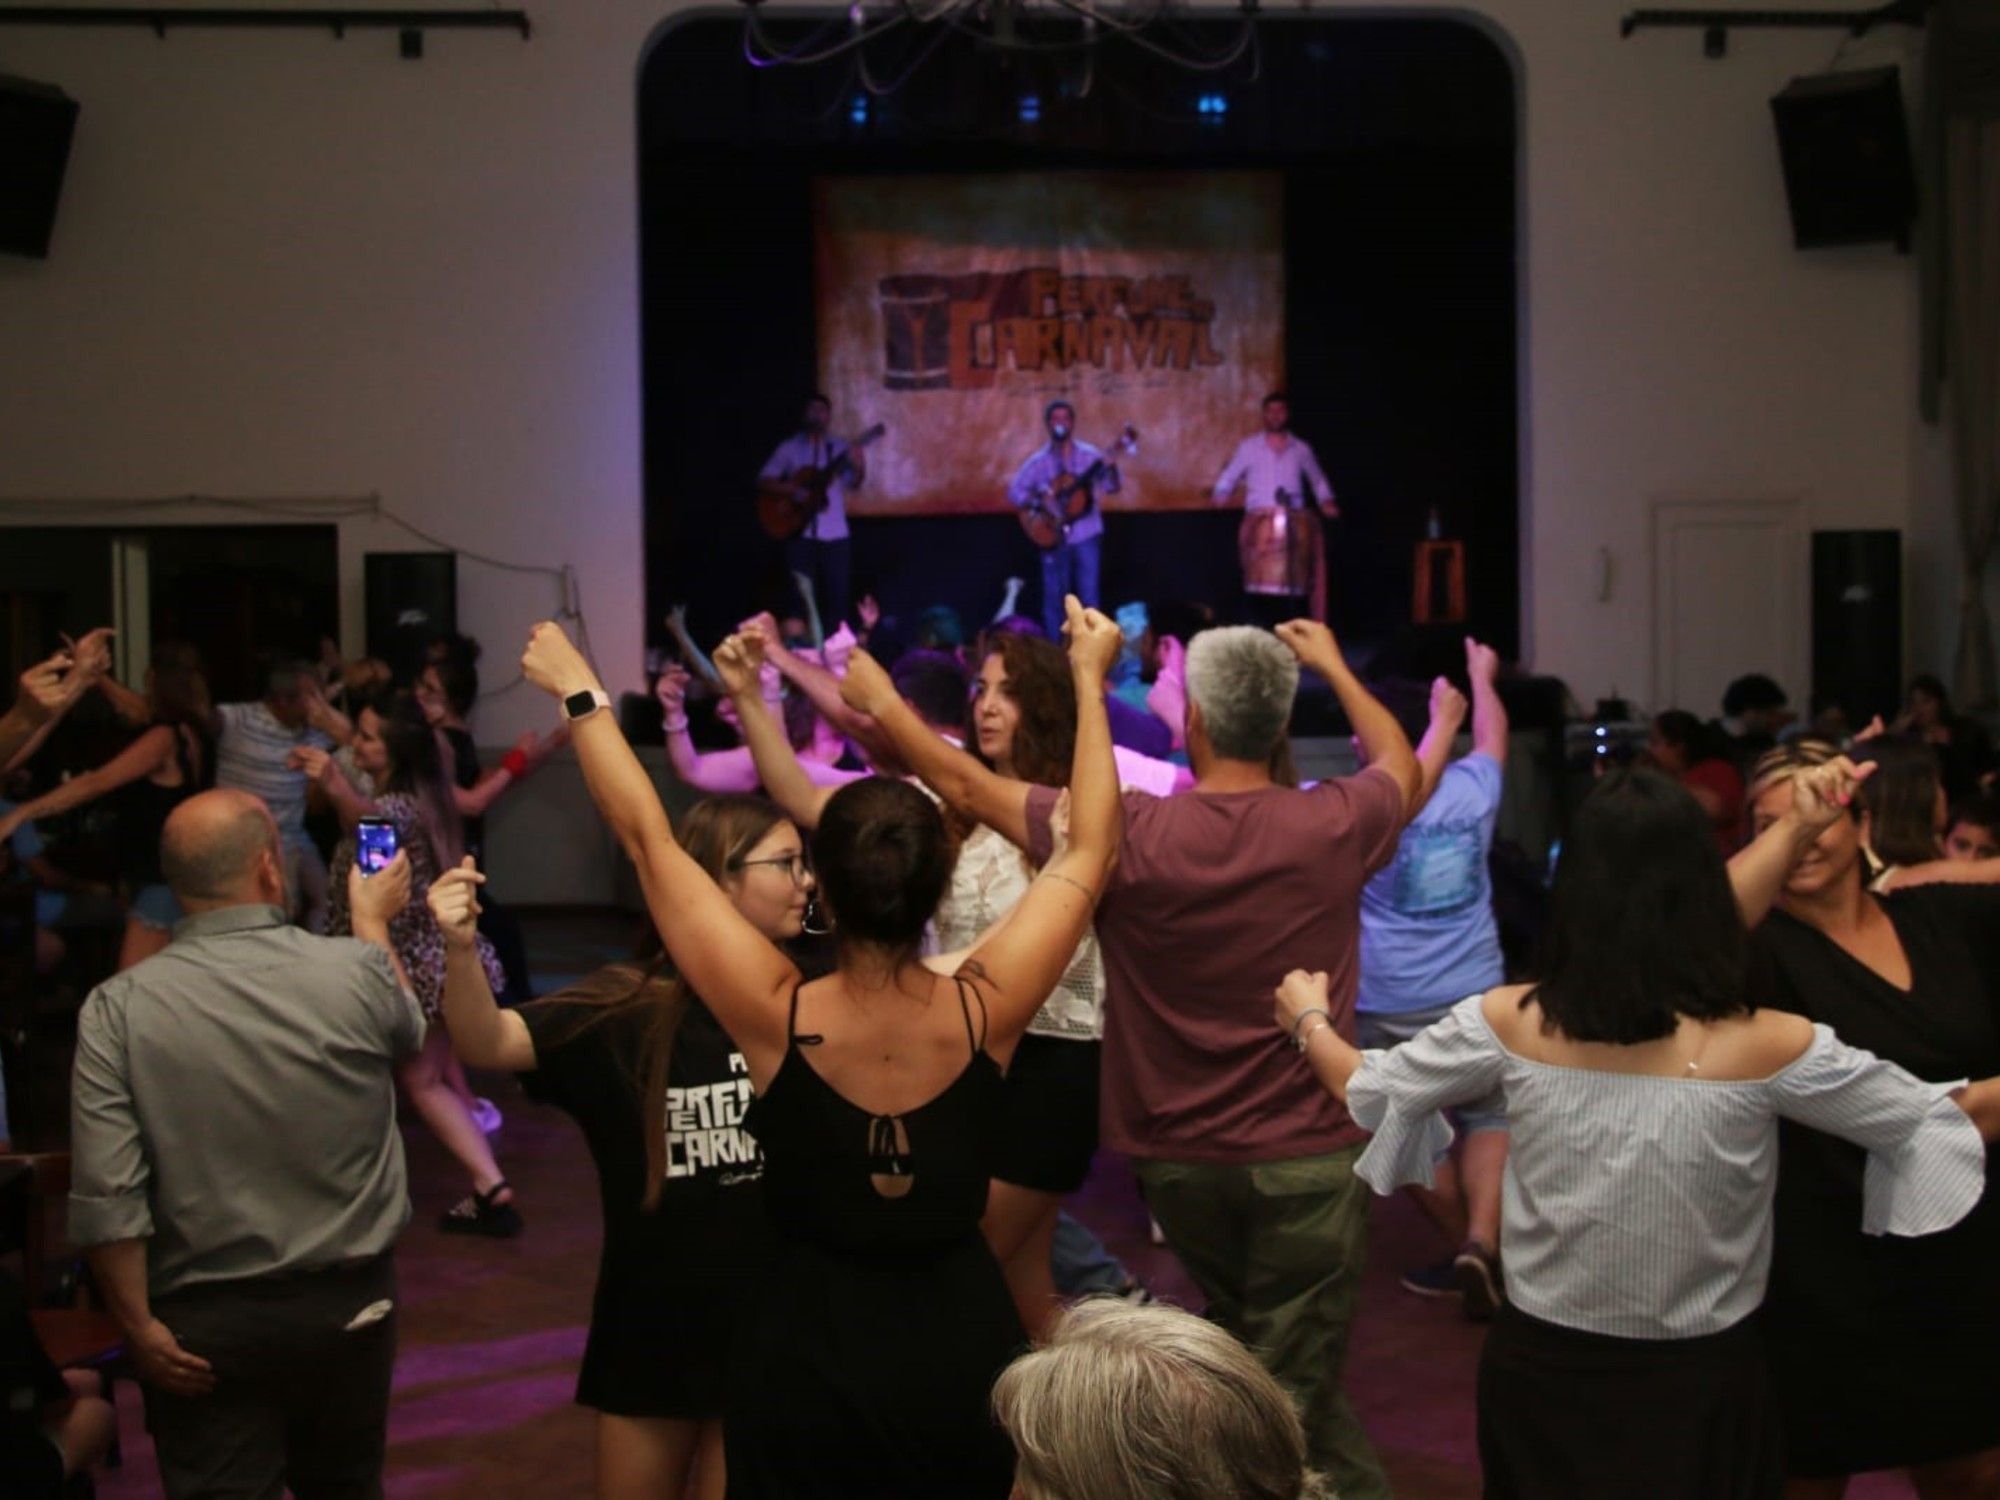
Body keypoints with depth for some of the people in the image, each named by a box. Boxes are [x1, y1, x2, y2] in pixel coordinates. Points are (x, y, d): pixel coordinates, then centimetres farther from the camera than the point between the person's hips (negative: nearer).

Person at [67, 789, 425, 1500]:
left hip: (204, 1321, -1)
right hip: (350, 1303, 1)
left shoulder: (117, 1008, -14)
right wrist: (374, 922, 27)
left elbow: (105, 1196, -17)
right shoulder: (355, 973, -13)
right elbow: (408, 1029, 12)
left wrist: (140, 1326, -7)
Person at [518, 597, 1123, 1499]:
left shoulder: (777, 1016, -21)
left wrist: (579, 690, -1)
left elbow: (649, 840, -12)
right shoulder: (986, 1011, -17)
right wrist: (1090, 682, 4)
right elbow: (1089, 850, -4)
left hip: (810, 1357, -1)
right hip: (966, 1345, 1)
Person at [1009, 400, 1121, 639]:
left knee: (1089, 597, -2)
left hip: (1086, 536, -1)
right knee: (1054, 597, 5)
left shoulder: (1089, 455, 1)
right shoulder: (1038, 461, 2)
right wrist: (1037, 499, -16)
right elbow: (1014, 493, 2)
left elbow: (1111, 487, -5)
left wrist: (1111, 470, -26)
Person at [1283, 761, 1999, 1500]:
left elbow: (1368, 1089, 2)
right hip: (1699, 1382, -2)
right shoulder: (1764, 1047, -20)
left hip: (1543, 1369, 2)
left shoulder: (1509, 1023, -14)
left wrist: (1308, 1018, 21)